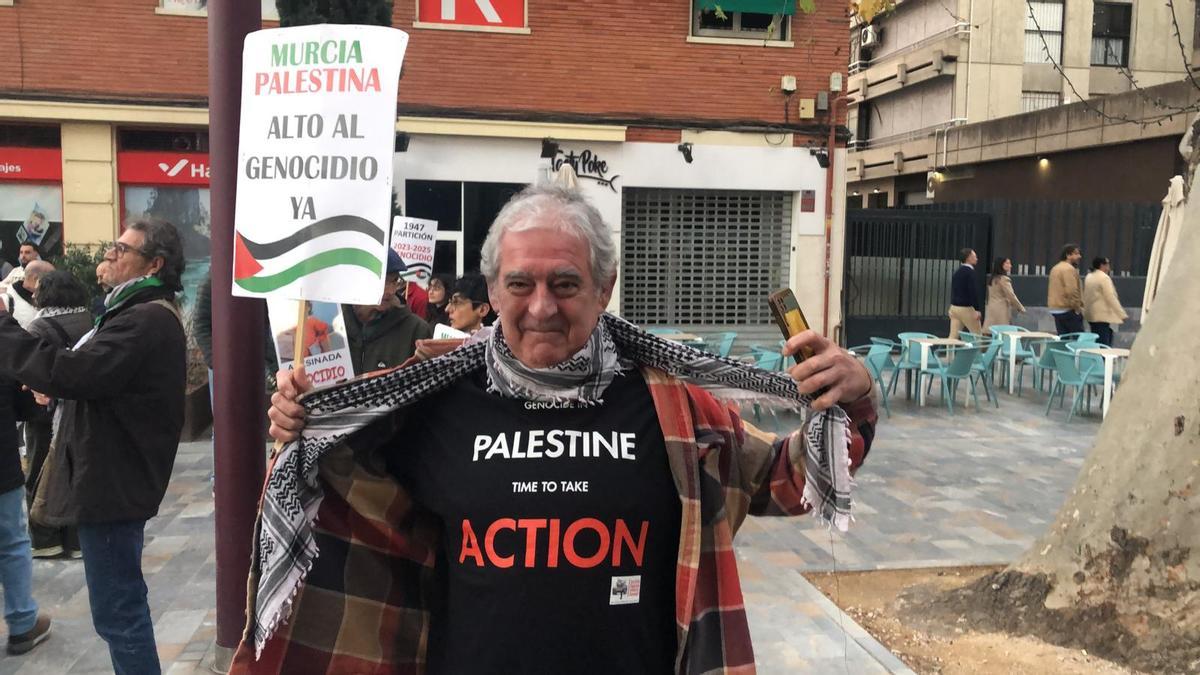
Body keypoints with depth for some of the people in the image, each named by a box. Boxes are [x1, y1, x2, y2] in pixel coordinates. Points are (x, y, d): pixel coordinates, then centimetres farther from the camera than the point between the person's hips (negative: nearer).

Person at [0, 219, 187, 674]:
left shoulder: (146, 320, -21)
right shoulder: (142, 313, 16)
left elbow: (72, 374, -29)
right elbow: (95, 378, 19)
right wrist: (51, 385, 1)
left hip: (113, 483, -11)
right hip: (115, 478, 11)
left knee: (117, 612, -3)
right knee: (124, 603, 21)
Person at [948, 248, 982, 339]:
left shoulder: (957, 271, 12)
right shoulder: (970, 272, -13)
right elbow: (973, 291, -19)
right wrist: (977, 309, -19)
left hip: (954, 307, 8)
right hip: (966, 308, -7)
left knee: (953, 336, 4)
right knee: (977, 335, 7)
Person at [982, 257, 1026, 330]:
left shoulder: (992, 279, 16)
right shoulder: (1003, 279, -10)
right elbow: (1011, 296, -10)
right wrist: (1021, 308, 0)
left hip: (991, 309, 8)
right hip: (1001, 310, -8)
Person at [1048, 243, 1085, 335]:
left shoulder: (1055, 268, 17)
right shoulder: (1069, 269, -14)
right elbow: (1071, 291, -23)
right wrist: (1078, 308, -14)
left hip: (1055, 310, 9)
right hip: (1068, 310, -9)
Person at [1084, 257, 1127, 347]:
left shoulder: (1088, 277, 12)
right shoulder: (1104, 278, -13)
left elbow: (1085, 296, 17)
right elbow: (1111, 298, -18)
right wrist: (1122, 314, -17)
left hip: (1091, 316, 9)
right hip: (1103, 316, -9)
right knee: (1105, 345, -9)